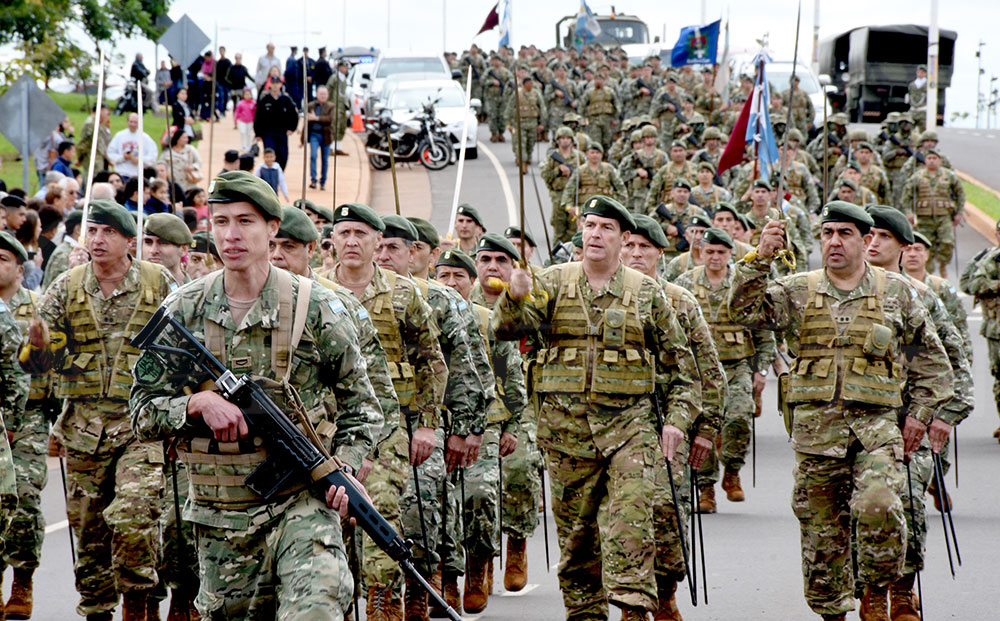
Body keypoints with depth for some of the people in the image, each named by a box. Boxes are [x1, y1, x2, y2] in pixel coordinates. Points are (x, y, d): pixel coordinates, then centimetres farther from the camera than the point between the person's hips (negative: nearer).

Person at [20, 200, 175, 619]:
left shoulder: (158, 284, 2)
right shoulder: (66, 288, 5)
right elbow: (37, 363, 3)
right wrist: (37, 344, -19)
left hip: (141, 425, -2)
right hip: (83, 426, 3)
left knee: (132, 518, -18)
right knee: (88, 527, 7)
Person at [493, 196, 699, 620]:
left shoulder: (646, 293, 7)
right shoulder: (554, 283, 6)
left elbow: (678, 360, 12)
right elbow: (508, 328, -7)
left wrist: (677, 418, 2)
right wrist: (515, 297, -29)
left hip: (628, 425, -1)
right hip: (566, 426, 1)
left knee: (629, 521, -15)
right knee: (576, 529, 6)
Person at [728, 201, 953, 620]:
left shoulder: (896, 293, 9)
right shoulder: (796, 292, 10)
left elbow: (930, 358, 16)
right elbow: (745, 312, -4)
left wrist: (920, 413, 8)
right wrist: (759, 260, -15)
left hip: (876, 422, -2)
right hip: (815, 424, 2)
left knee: (879, 506, -24)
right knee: (820, 527, 3)